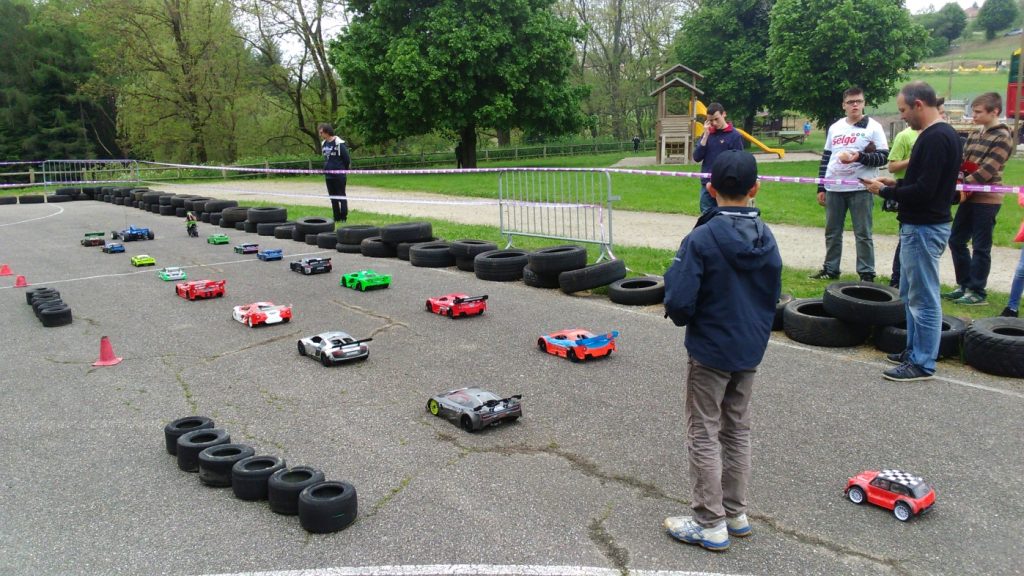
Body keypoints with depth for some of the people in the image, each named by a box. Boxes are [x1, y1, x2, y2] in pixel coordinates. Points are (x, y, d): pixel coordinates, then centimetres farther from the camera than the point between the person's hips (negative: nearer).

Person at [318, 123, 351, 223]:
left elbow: (347, 158, -9)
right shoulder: (323, 144, 9)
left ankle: (343, 217, 6)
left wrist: (343, 170, 2)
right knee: (333, 198, 10)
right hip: (328, 175, 7)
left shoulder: (339, 143, -12)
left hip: (339, 176, -7)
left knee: (341, 196, 0)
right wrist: (326, 168, 14)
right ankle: (336, 217, 17)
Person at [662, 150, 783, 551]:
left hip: (709, 351, -6)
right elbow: (773, 295, 7)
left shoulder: (701, 239, -20)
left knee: (704, 435, 6)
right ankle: (735, 513, 31)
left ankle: (710, 524, 14)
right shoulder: (767, 238, -2)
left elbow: (680, 302, -22)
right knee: (738, 431, 18)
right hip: (750, 351, 6)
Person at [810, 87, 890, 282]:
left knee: (863, 234, 0)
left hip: (860, 189, -5)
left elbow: (883, 157, -6)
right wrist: (821, 187, 11)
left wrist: (860, 156, -23)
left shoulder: (873, 127, -1)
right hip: (834, 189, 5)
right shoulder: (835, 127, 13)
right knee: (832, 232, 12)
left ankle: (866, 273, 7)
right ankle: (830, 269, 23)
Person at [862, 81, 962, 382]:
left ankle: (922, 364, 6)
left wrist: (884, 191, -12)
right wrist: (897, 183, 10)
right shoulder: (943, 134, 13)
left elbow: (924, 191, -24)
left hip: (924, 229, -11)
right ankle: (914, 351, 30)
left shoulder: (935, 138, -20)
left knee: (923, 299, -2)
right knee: (911, 294, 19)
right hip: (919, 225, 11)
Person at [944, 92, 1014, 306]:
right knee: (956, 241, 12)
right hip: (969, 198, 8)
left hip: (987, 200, -8)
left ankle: (977, 293, 7)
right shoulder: (975, 134, 13)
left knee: (980, 247, -1)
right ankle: (964, 285, 24)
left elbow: (988, 169, -18)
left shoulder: (1003, 137, -10)